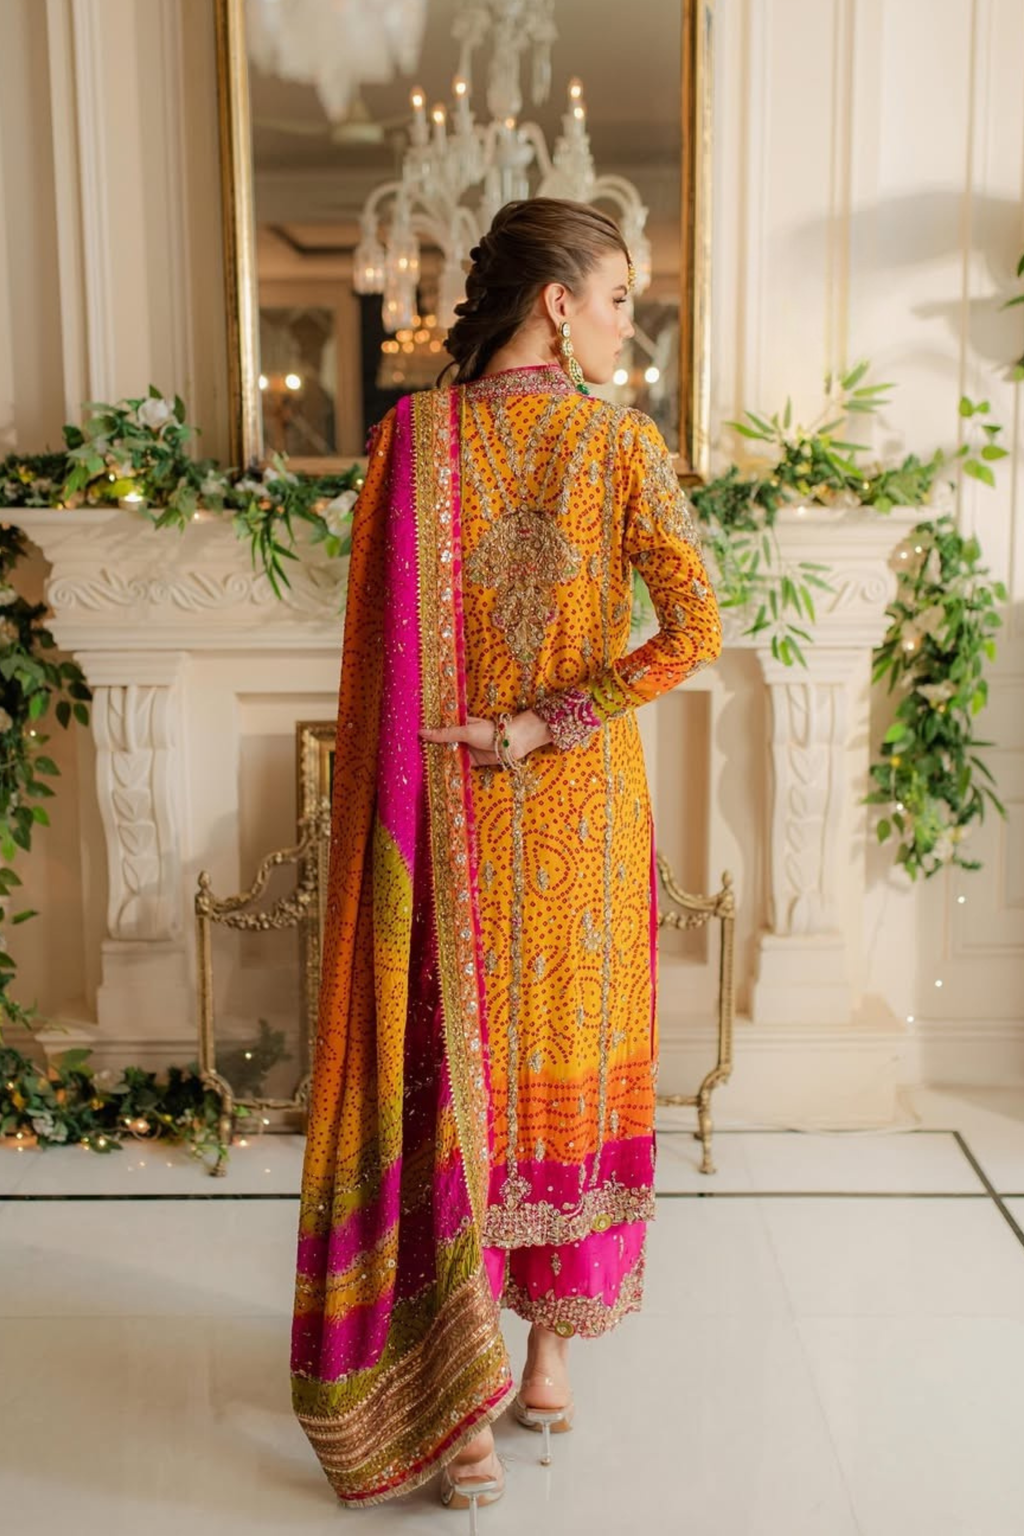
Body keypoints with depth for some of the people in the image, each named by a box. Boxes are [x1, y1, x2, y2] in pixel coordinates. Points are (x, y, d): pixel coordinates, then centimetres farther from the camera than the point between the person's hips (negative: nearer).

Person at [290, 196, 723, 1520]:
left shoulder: (413, 433, -3)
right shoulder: (623, 444, -6)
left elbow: (380, 641, -3)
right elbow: (695, 631, -17)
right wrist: (549, 725, -12)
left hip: (453, 810, 0)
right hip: (584, 811, 0)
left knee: (458, 1076, 7)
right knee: (571, 1063, 14)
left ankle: (463, 1406, 10)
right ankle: (553, 1360, 29)